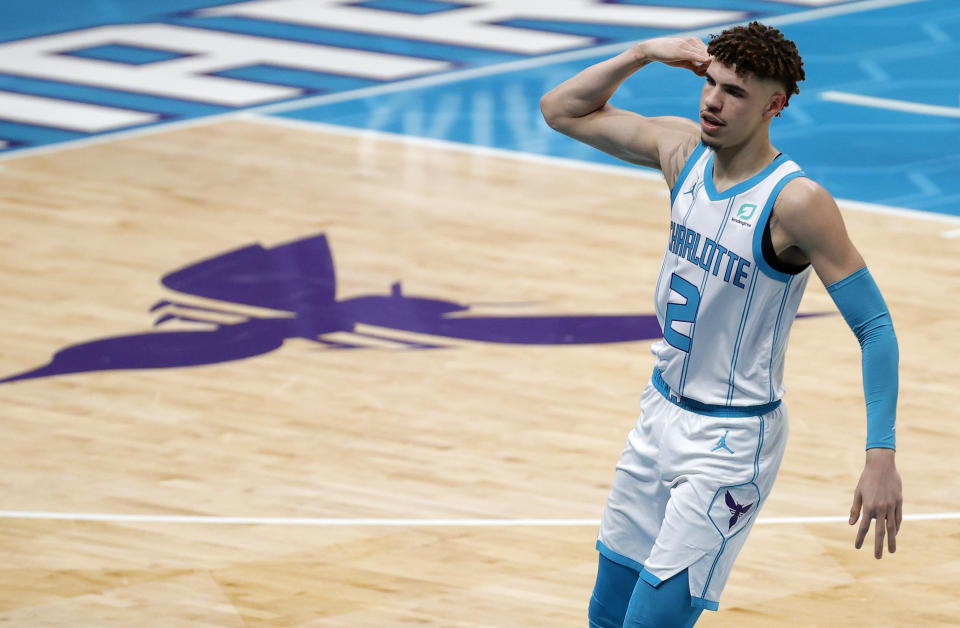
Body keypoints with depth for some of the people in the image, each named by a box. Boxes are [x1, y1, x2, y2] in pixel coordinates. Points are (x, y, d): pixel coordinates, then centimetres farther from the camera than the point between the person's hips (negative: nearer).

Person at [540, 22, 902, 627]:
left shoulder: (796, 202, -21)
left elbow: (875, 328, -20)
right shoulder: (683, 149, -1)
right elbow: (562, 109, 11)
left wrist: (882, 456, -28)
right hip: (661, 415, 7)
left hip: (731, 441, -7)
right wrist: (642, 54, -4)